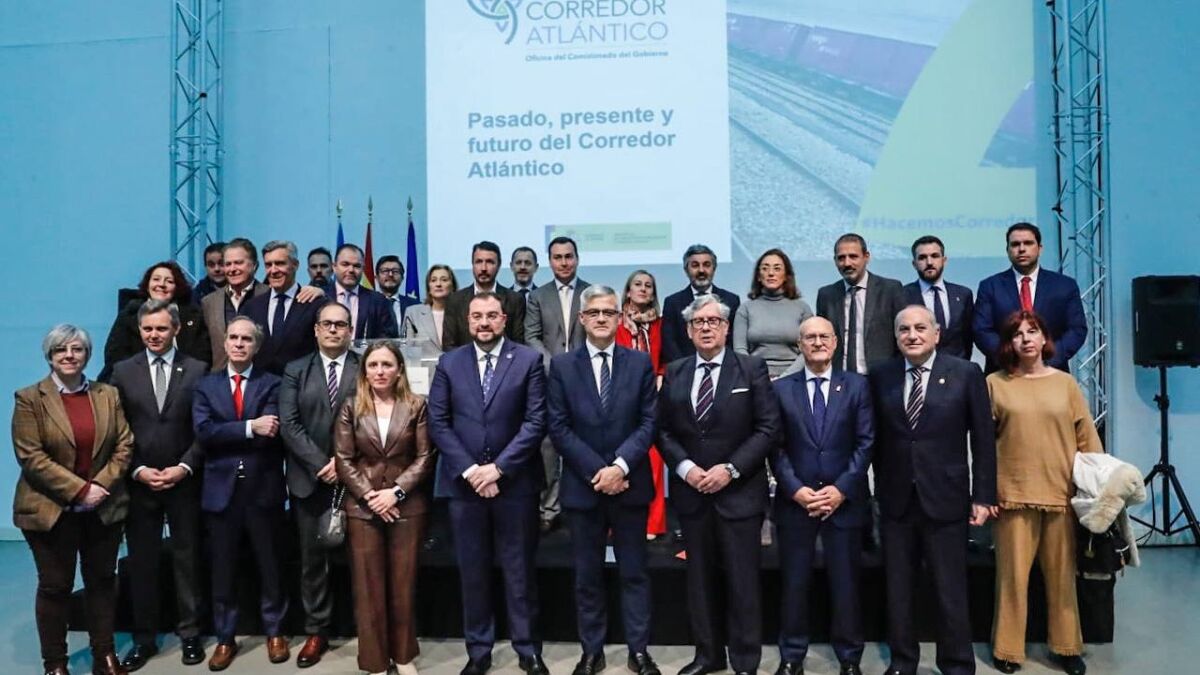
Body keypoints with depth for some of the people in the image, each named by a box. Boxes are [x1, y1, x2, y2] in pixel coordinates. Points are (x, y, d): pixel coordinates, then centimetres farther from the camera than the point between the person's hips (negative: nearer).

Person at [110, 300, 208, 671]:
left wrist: (184, 467, -11)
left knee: (187, 560, 8)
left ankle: (190, 634, 20)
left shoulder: (197, 370, -1)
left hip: (184, 481, -1)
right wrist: (138, 470, -7)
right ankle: (144, 638, 22)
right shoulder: (123, 371, 4)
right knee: (141, 563, 9)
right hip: (139, 483, 2)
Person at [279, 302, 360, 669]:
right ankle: (316, 632, 20)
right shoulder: (295, 371, 7)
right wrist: (320, 465, -12)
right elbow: (288, 424, -2)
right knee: (312, 558, 9)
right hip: (309, 479, 2)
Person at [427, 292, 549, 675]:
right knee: (472, 572, 10)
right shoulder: (449, 363, 6)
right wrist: (470, 469, -11)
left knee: (520, 571, 8)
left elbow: (536, 421, -7)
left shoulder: (529, 360, -1)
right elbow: (438, 423, 0)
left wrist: (498, 467, -13)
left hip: (515, 482, -2)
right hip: (464, 482, 2)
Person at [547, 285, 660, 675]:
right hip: (582, 485, 0)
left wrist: (620, 466, -15)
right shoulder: (561, 365, 2)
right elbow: (558, 428, -4)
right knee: (587, 575, 10)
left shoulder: (640, 363, 3)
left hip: (630, 483, 0)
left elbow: (648, 423, -2)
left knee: (634, 573, 9)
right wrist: (596, 471, -12)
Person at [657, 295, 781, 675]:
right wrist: (684, 467, -9)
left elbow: (769, 428, -7)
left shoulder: (752, 369, -1)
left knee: (742, 581, 3)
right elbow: (663, 431, 8)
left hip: (739, 491, -3)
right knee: (700, 578, 12)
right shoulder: (674, 373, 8)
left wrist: (731, 469, -15)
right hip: (691, 492, 3)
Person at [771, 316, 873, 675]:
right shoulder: (781, 389, 5)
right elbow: (776, 447, 1)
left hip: (845, 501, 0)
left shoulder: (857, 385, 4)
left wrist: (841, 489, -10)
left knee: (845, 584, 8)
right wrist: (795, 489, -10)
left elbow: (865, 442, -1)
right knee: (794, 583, 7)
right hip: (795, 501, 0)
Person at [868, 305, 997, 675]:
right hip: (895, 499, 2)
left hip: (945, 498, -2)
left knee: (951, 591, 7)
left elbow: (983, 439, -2)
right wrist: (878, 489, 4)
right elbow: (876, 438, 6)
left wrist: (983, 496, -4)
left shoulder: (966, 373, -3)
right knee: (898, 589, 12)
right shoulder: (880, 376, 2)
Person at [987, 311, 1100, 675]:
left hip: (1061, 493, 2)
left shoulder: (1065, 383, 6)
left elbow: (1087, 439, 7)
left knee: (1062, 574, 11)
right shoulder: (995, 384, 1)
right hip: (1013, 494, -2)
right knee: (1012, 574, 4)